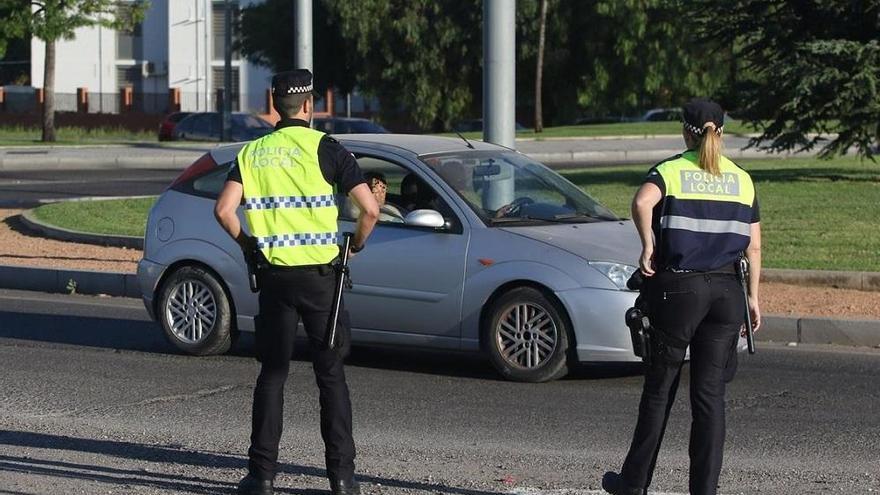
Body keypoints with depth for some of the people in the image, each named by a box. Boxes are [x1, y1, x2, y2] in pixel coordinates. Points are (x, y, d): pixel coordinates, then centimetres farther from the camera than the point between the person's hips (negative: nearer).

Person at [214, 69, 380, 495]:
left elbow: (224, 210, -5)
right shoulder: (324, 148, -4)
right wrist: (356, 245, 8)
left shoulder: (252, 153, 5)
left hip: (274, 275, 2)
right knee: (331, 375, 5)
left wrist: (247, 244, 12)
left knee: (272, 374, 10)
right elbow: (369, 208, -11)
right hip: (319, 275, -2)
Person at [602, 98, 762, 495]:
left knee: (660, 388, 7)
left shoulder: (670, 171, -2)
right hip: (726, 290, 3)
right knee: (710, 393, 4)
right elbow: (754, 245, 6)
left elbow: (642, 201, -24)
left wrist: (648, 246, -13)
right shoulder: (742, 179, 9)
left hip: (678, 287, -2)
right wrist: (753, 296, 12)